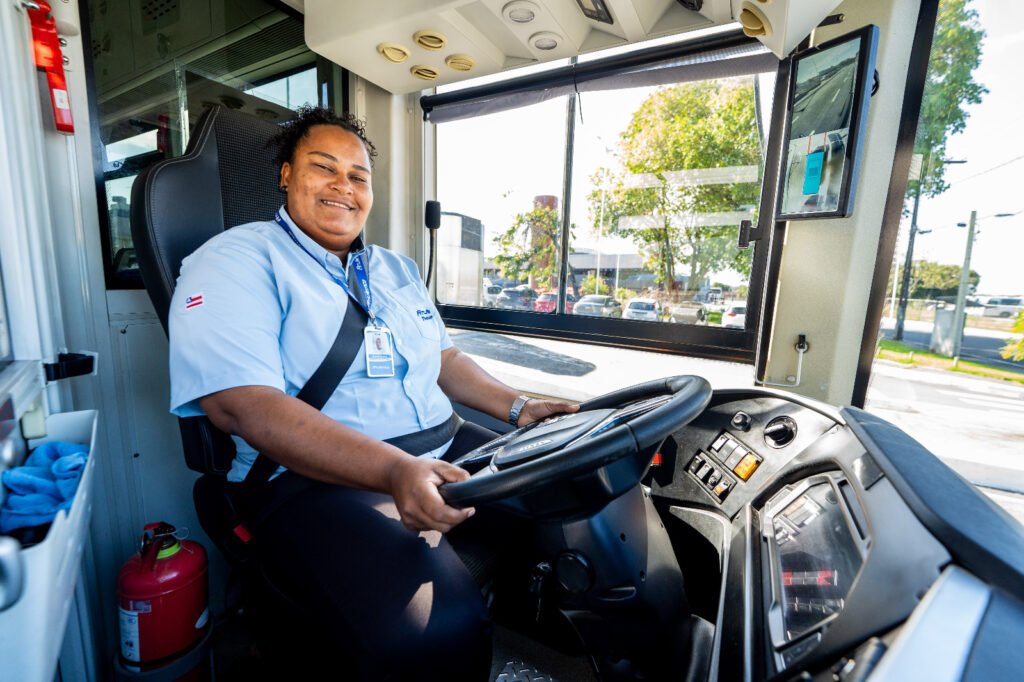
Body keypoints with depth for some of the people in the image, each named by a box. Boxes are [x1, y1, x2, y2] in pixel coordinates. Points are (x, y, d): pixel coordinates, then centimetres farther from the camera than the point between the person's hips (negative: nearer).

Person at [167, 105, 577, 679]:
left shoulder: (397, 269, 18)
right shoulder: (238, 261, -3)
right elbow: (246, 407, -17)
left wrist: (517, 406, 4)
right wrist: (393, 470, -30)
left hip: (444, 453, 7)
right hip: (319, 481, -6)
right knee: (439, 631, -31)